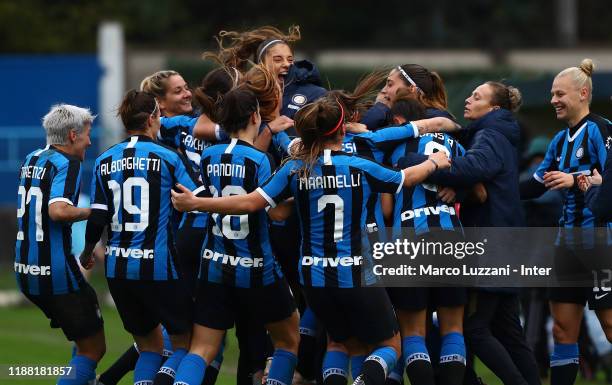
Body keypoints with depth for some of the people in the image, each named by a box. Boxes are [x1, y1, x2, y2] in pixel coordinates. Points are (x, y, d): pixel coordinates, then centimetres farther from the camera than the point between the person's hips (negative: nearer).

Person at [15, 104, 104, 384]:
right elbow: (58, 211, -29)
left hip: (25, 269, 9)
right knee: (93, 348, -1)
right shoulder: (67, 163, -13)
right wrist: (94, 212, -14)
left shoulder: (32, 160, 12)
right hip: (56, 272, -9)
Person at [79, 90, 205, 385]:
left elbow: (97, 219, 3)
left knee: (149, 345, 17)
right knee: (185, 341, 7)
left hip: (118, 269, 4)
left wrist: (87, 252, 20)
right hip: (160, 267, -4)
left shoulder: (105, 162, 5)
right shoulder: (168, 158, -6)